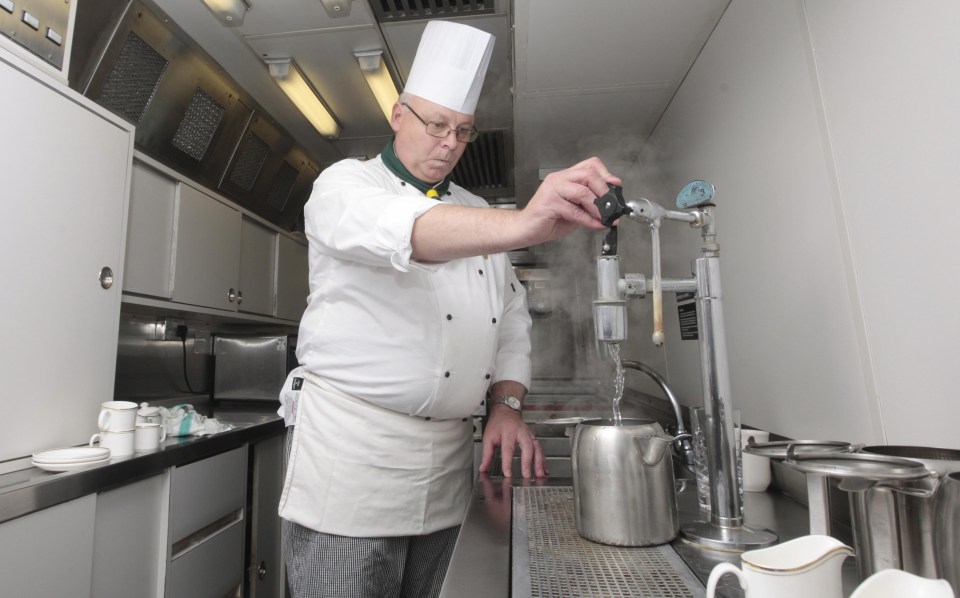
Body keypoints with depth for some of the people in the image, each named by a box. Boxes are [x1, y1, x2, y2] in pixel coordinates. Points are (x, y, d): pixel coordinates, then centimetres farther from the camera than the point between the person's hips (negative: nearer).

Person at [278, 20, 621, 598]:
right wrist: (525, 224, -40)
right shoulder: (345, 183, 0)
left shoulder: (477, 211, 16)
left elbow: (513, 317, 13)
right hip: (350, 443, -4)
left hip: (449, 458, 5)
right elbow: (400, 229, -25)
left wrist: (507, 405, -1)